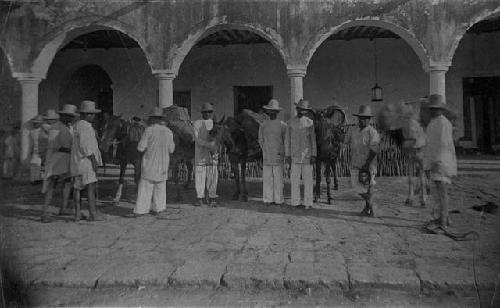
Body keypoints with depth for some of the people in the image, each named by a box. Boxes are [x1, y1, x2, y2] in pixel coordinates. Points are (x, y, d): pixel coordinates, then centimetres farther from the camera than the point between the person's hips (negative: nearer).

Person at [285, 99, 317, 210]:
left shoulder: (310, 123, 4)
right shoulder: (290, 122, 5)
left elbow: (313, 140, 4)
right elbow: (287, 140, 6)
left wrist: (314, 155, -3)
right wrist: (287, 155, 0)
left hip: (307, 155, 0)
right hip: (295, 156, 0)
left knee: (308, 180, 2)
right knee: (295, 180, 1)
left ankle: (308, 203, 9)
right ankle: (296, 202, 9)